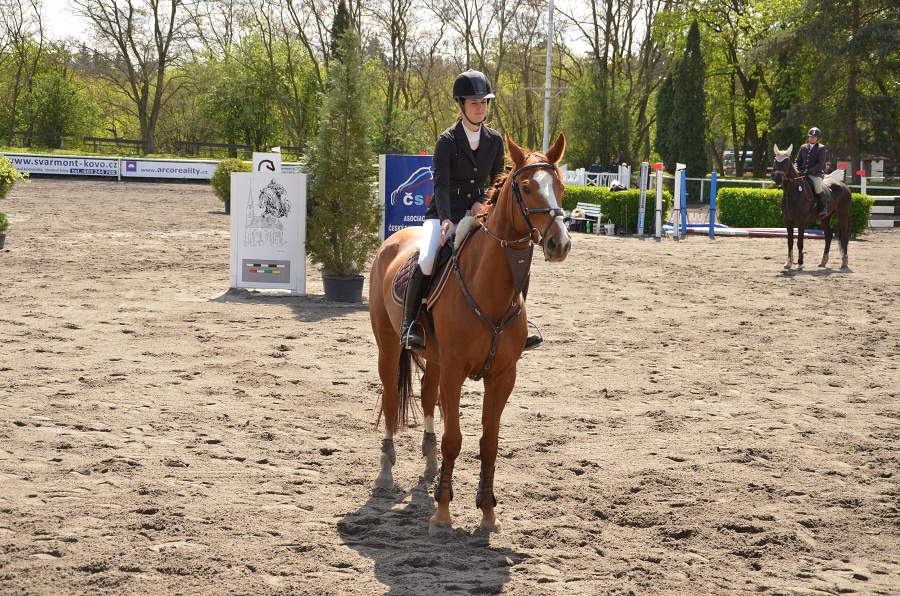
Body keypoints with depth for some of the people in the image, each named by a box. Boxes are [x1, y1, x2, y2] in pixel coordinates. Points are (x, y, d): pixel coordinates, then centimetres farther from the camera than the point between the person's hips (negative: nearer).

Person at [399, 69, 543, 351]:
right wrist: (446, 221, -33)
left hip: (479, 214, 4)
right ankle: (409, 323, -15)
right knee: (427, 260, -31)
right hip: (445, 215, -4)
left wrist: (484, 203, -9)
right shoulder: (448, 140, -8)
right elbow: (441, 184, -18)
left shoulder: (495, 140, 6)